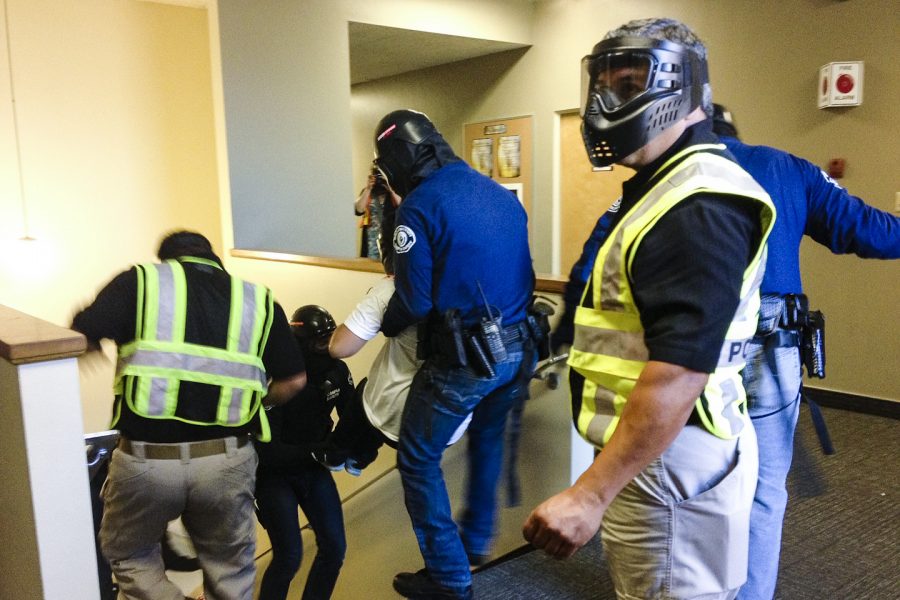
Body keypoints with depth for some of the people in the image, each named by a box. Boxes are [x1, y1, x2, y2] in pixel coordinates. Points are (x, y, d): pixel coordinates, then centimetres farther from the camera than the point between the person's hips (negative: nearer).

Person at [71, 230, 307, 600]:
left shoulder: (140, 280, 3)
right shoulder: (258, 298, 9)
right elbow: (294, 379, 9)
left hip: (146, 459, -2)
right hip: (228, 460, 2)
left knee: (128, 555, 27)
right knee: (229, 569, 24)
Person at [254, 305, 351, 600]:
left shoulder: (337, 371, -10)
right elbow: (266, 450, -27)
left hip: (313, 468, 5)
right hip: (274, 473, -5)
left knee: (334, 547, 0)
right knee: (289, 556, -12)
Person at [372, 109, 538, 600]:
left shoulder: (420, 204, -12)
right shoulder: (504, 195, 8)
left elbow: (415, 300, -14)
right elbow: (522, 275, 12)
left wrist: (386, 326, 6)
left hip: (462, 359, -7)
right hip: (516, 350, 8)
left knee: (418, 459, 10)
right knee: (487, 440, 29)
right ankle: (476, 540, 45)